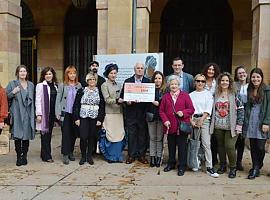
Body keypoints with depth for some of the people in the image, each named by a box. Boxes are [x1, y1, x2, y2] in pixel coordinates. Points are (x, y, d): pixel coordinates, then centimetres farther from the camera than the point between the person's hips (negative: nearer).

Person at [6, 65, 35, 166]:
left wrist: (34, 113, 11)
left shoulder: (31, 85, 12)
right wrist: (13, 92, -17)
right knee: (17, 136, -4)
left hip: (28, 114, 3)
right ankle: (19, 157, 6)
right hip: (17, 114, -3)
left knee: (27, 136, 5)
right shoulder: (12, 84, 2)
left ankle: (24, 156, 15)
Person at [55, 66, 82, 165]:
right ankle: (65, 154, 9)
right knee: (66, 134, 0)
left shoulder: (79, 85, 5)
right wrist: (58, 113, -6)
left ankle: (71, 152, 26)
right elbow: (58, 100, 0)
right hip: (65, 113, -2)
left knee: (74, 133, 9)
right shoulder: (62, 86, 0)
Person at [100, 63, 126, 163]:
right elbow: (107, 99, -9)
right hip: (110, 113, -5)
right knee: (111, 135, -3)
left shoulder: (118, 85, 17)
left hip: (119, 113, 5)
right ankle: (111, 157, 9)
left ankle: (118, 156, 15)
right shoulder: (104, 85, 0)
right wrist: (116, 100, -24)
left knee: (120, 134, 4)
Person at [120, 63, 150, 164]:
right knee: (131, 135, 4)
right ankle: (131, 155, 14)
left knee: (142, 134, 5)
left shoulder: (148, 82, 7)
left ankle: (141, 155, 16)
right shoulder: (127, 81, 9)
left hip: (143, 112, 0)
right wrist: (126, 101, -13)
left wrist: (141, 100, -16)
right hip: (131, 112, 0)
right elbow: (122, 95, 7)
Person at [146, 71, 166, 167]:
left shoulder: (166, 90, -1)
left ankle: (158, 157, 15)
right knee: (152, 138, 9)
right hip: (151, 116, 2)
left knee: (159, 138, 4)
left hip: (161, 116, -2)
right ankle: (152, 157, 18)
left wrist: (158, 103, -16)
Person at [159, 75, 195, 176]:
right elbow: (161, 110, 6)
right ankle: (171, 164, 31)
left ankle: (182, 166, 15)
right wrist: (165, 120, -8)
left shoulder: (185, 95, 2)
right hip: (170, 126, 3)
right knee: (171, 146, 15)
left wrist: (183, 113, -18)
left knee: (182, 147, 3)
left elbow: (191, 109, -1)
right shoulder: (165, 96, 8)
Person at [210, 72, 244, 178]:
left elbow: (241, 109, -5)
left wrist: (239, 124, -10)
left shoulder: (234, 94, -3)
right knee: (220, 146, 11)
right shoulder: (215, 95, 7)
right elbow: (213, 110, 13)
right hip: (218, 126, 4)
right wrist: (211, 123, 8)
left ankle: (233, 168, 10)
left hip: (230, 126, -4)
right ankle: (222, 165, 27)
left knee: (230, 146, -8)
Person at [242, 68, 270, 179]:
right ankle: (255, 168, 22)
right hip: (250, 123, 4)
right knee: (253, 147, 8)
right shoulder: (248, 90, 9)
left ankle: (257, 168, 17)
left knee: (260, 147, -3)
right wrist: (245, 121, 3)